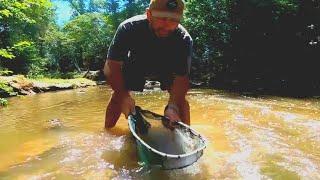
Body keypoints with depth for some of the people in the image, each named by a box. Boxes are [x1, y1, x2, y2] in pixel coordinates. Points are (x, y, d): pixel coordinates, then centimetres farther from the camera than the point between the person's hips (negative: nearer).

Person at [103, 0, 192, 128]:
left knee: (180, 98, -17)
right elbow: (111, 66, -33)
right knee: (118, 95, -10)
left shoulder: (184, 39, -34)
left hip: (168, 66, 0)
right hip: (135, 64, 0)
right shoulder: (129, 28, -35)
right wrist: (124, 96, -45)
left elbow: (182, 78, -34)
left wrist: (173, 107, -48)